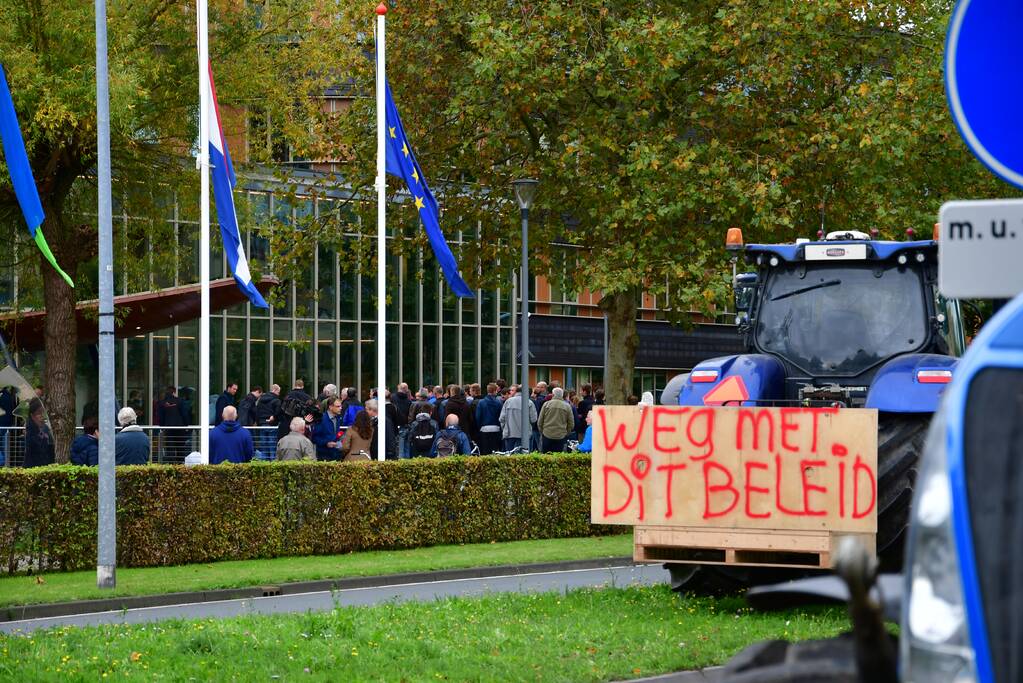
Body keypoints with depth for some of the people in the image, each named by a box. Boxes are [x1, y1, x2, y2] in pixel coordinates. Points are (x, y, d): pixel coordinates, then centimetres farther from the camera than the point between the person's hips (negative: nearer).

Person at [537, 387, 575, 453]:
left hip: (547, 435, -1)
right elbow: (571, 424, 4)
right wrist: (566, 433, 19)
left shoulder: (546, 404, -1)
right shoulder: (567, 406, 0)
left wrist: (541, 432, 17)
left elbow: (540, 422, 2)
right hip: (561, 436, 1)